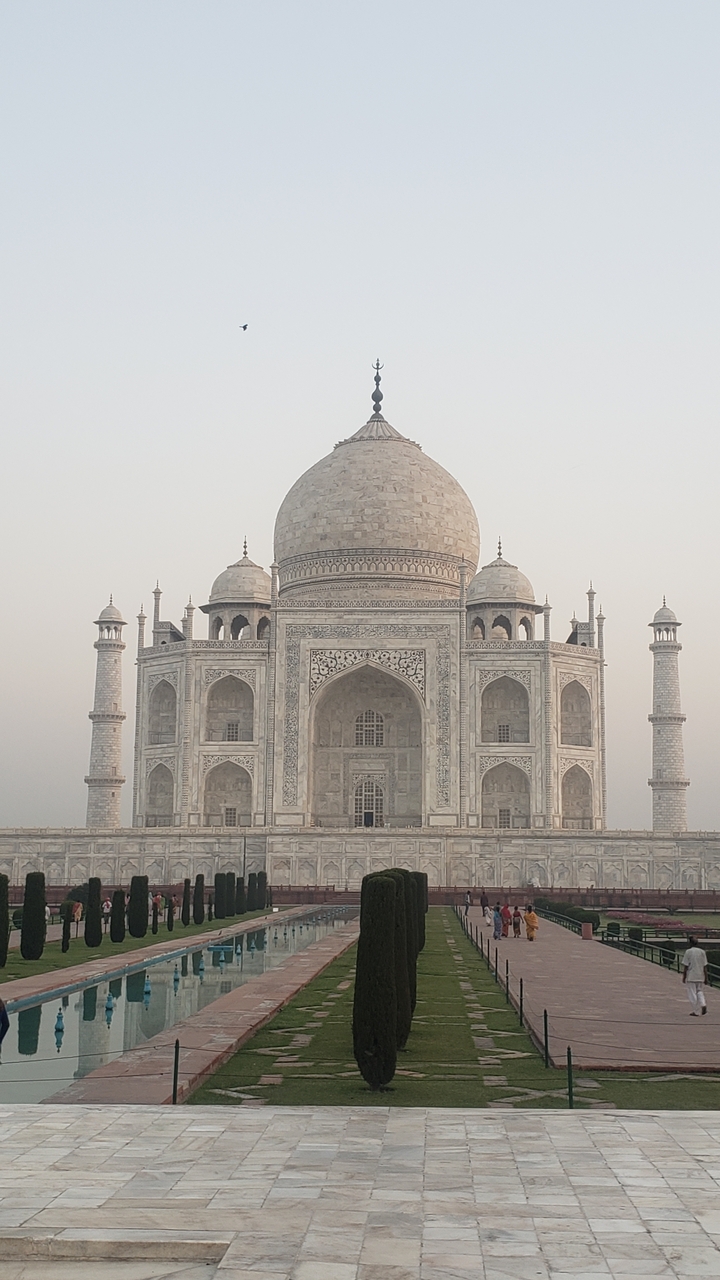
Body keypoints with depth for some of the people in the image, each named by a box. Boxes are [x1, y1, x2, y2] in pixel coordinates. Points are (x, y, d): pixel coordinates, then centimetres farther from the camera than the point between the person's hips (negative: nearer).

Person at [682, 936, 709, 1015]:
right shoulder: (702, 952, 3)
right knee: (699, 991, 17)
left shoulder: (688, 952, -7)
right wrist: (706, 978, 9)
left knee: (692, 994, 2)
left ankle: (694, 1011, 2)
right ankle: (703, 1004, -6)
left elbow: (685, 966, -7)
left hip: (691, 977, -4)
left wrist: (684, 977, -1)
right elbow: (705, 966, 4)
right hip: (700, 976, 4)